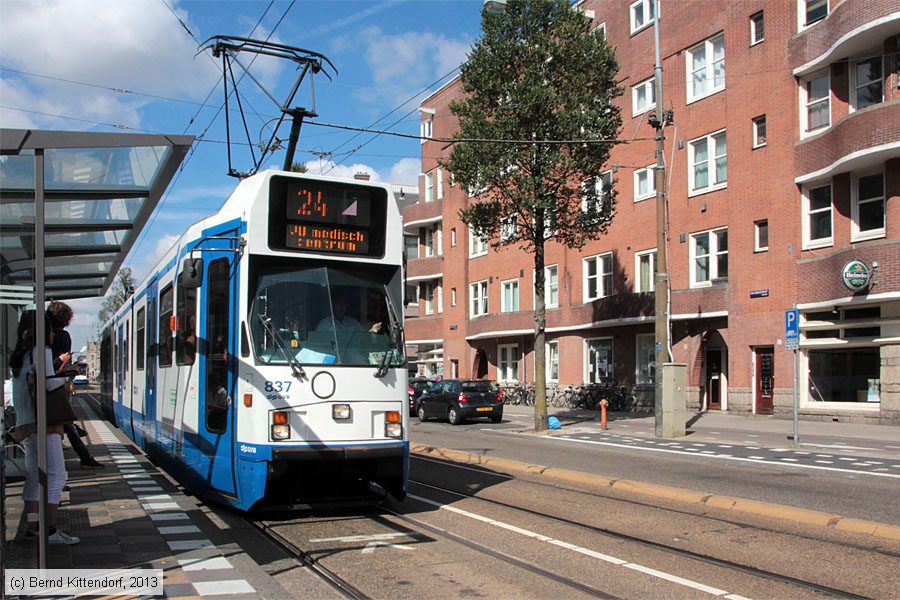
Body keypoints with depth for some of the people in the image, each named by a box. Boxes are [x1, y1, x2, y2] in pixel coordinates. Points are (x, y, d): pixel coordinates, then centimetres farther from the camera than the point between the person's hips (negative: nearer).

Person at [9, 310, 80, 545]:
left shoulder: (19, 356, 17)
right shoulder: (42, 350, -8)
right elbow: (50, 383, -17)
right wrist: (66, 376, 2)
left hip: (24, 424, 9)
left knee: (33, 474, 14)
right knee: (56, 474, -8)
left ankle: (32, 526, 15)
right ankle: (51, 531, -11)